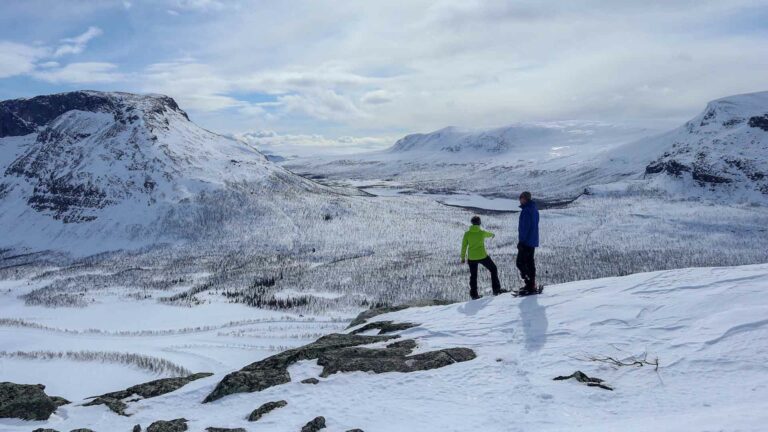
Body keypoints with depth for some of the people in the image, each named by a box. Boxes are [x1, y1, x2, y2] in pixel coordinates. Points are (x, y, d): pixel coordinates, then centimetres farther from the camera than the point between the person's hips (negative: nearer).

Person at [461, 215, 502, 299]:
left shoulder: (467, 234, -5)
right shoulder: (482, 232, -7)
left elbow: (464, 246, -2)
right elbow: (489, 234, 17)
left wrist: (463, 257, 8)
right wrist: (492, 234, 41)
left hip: (471, 258, 2)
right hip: (482, 256, -2)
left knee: (473, 276, 17)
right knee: (493, 269, 19)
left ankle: (474, 294, 17)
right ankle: (496, 289, 17)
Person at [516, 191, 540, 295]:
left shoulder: (526, 210, -18)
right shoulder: (535, 209, 13)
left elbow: (525, 227, -22)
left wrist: (521, 241, -18)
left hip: (526, 242, -10)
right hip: (533, 241, 10)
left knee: (521, 263, -7)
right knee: (530, 262, 16)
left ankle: (530, 286, -10)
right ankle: (532, 285, 22)